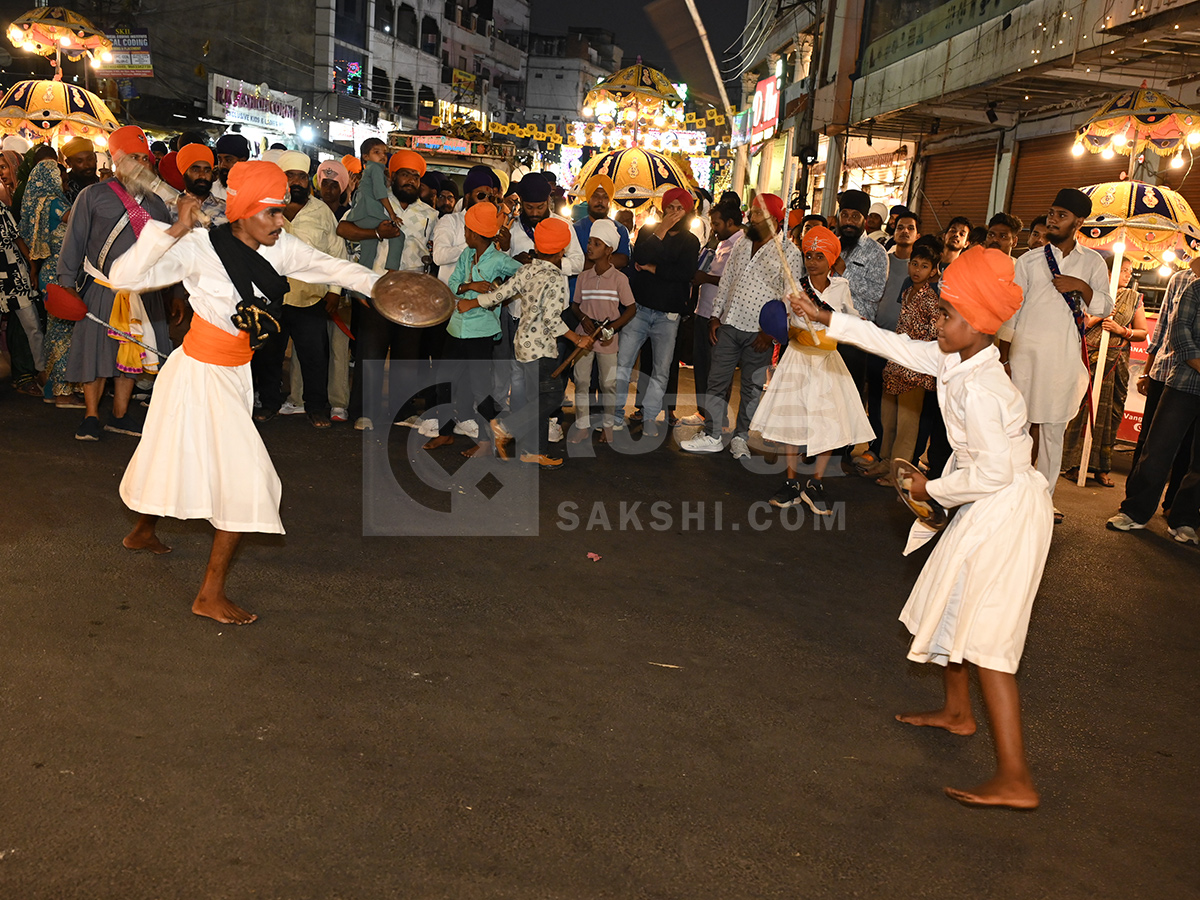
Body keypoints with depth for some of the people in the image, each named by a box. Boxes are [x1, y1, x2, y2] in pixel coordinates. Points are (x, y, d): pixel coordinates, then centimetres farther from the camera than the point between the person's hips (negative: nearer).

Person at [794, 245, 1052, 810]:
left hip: (1006, 513, -10)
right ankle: (956, 712, 43)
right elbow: (898, 346, 15)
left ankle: (1015, 779, -10)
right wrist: (825, 319, 18)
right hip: (986, 508, 10)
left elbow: (994, 470, -27)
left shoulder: (978, 389, -25)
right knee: (950, 606, 23)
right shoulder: (955, 361, 3)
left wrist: (934, 490, -12)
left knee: (984, 636, -12)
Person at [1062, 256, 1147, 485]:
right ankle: (1074, 464, 0)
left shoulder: (1134, 298, 14)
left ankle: (1101, 467, 8)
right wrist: (1102, 314, -11)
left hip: (1118, 362, 3)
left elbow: (1142, 333, 11)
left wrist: (1122, 330, -7)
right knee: (1083, 408, -7)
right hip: (1091, 357, -3)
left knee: (1111, 413, 2)